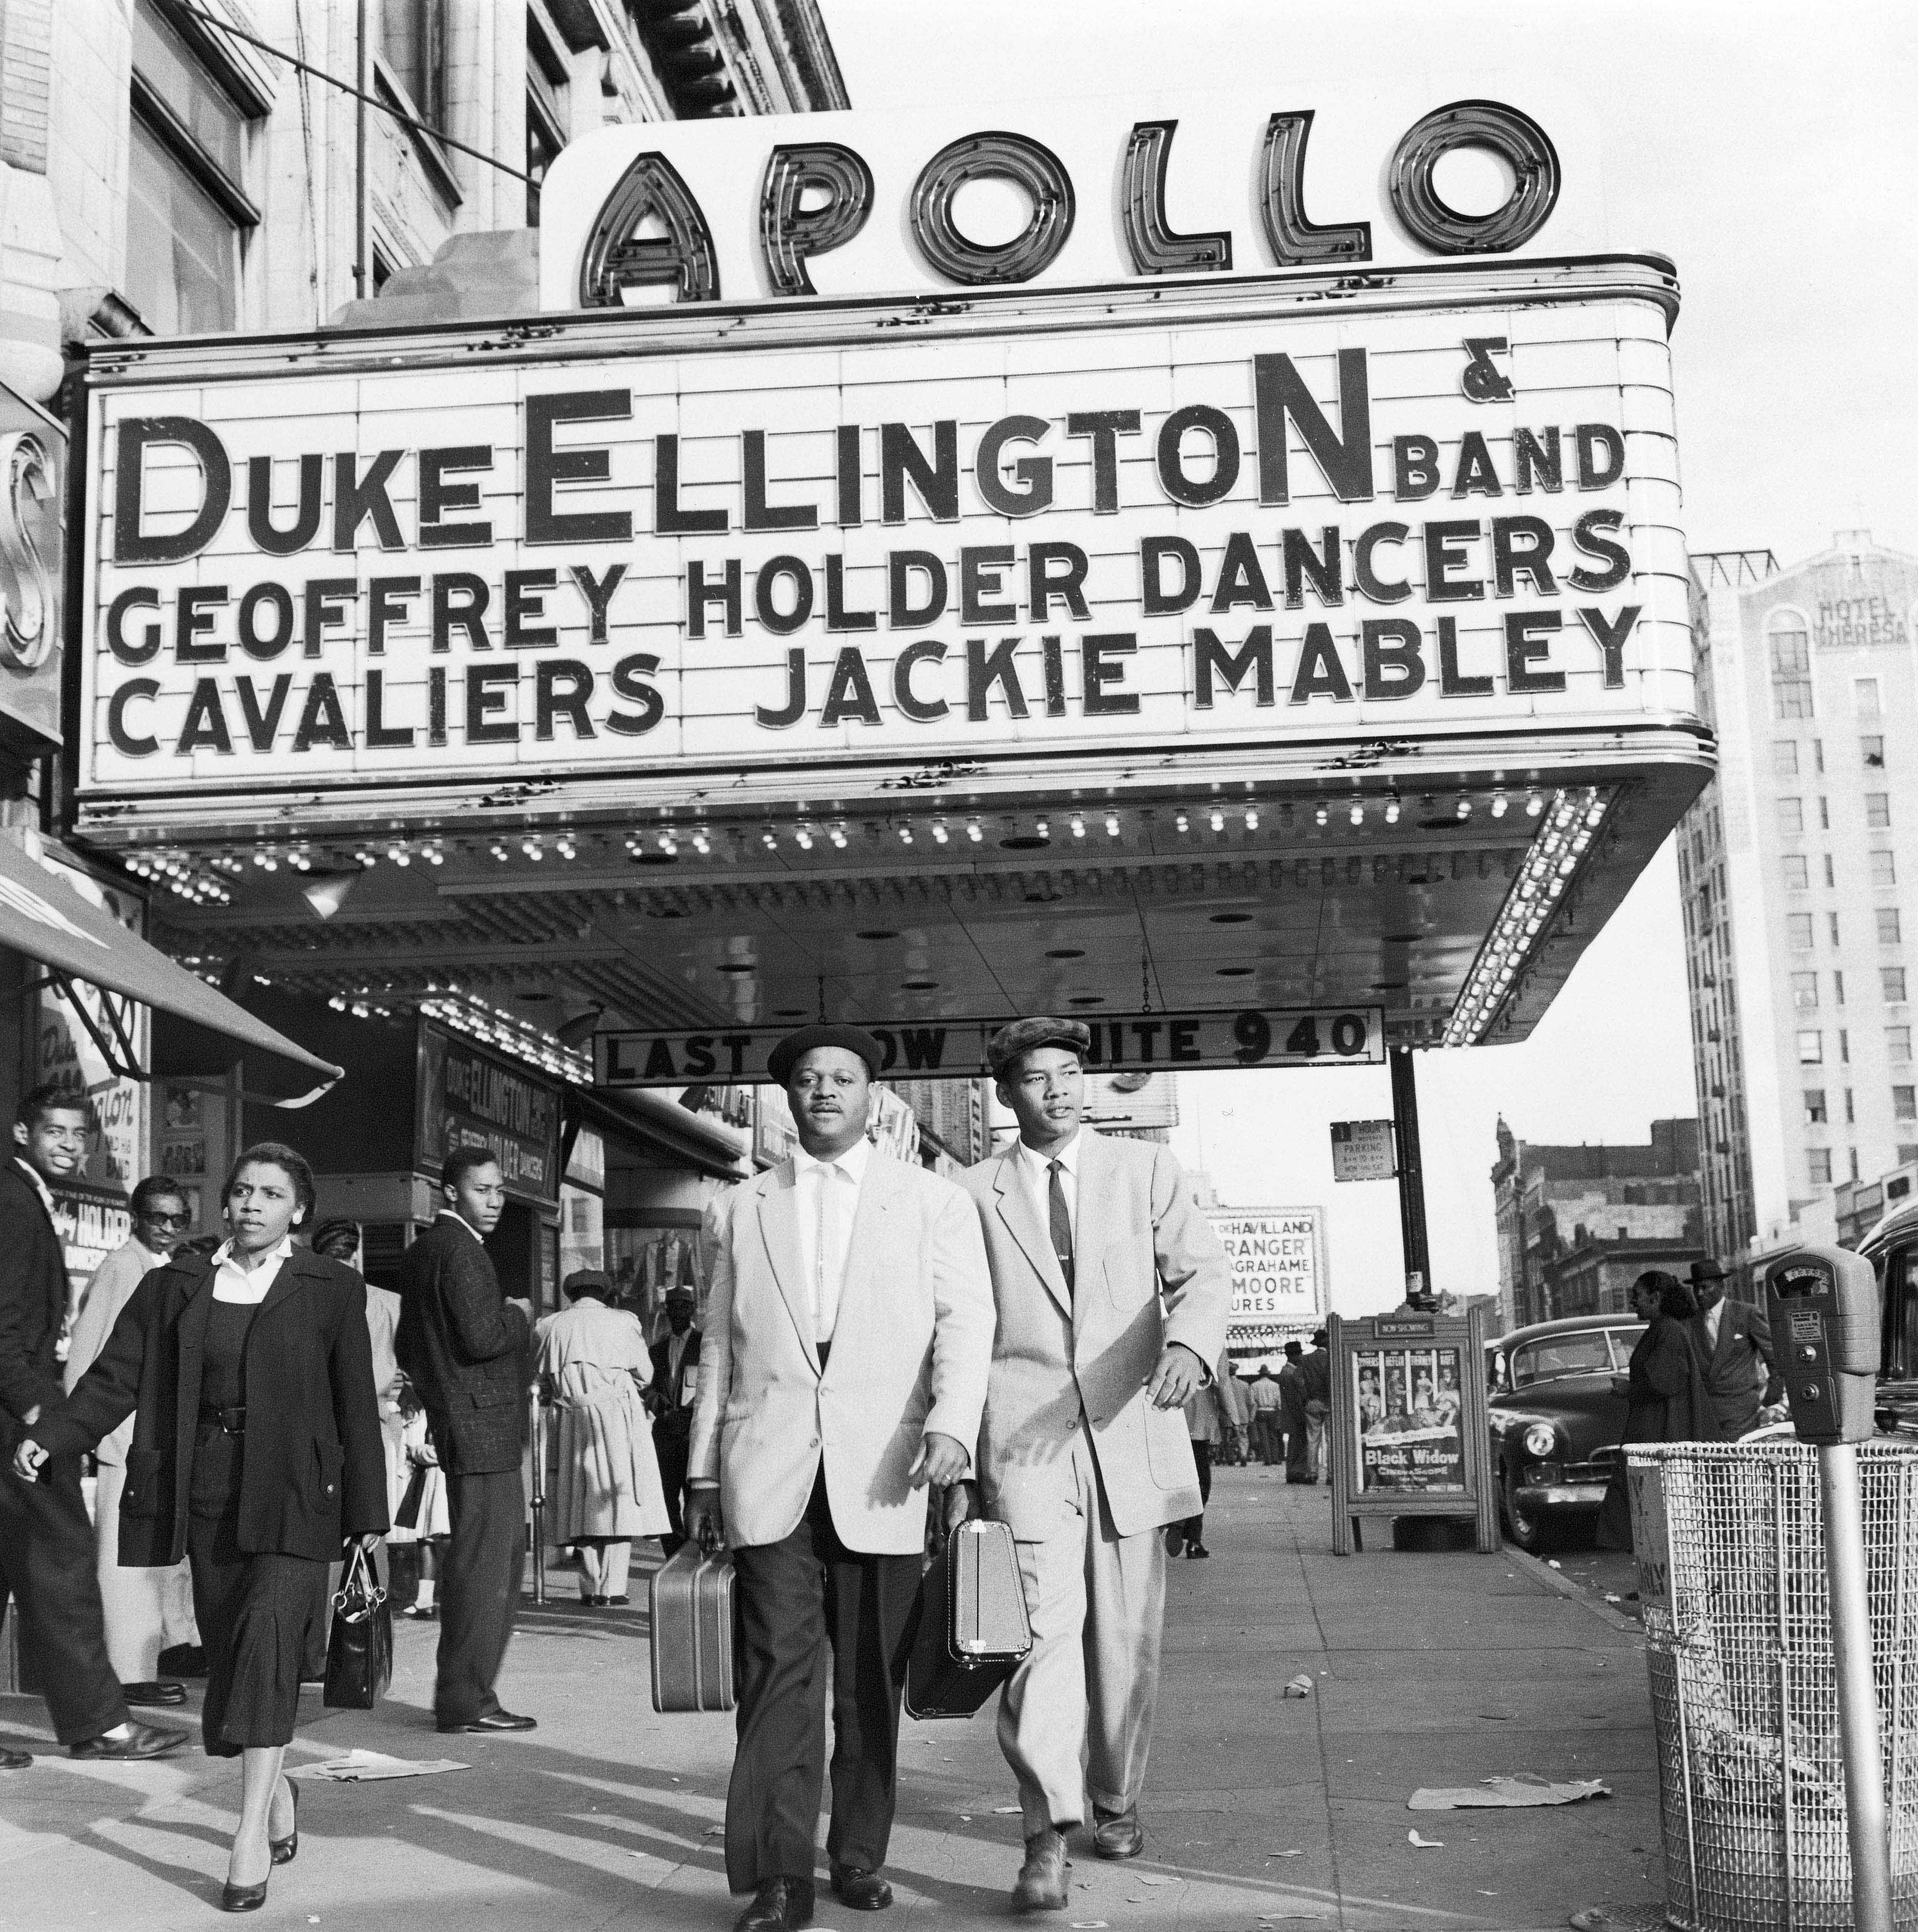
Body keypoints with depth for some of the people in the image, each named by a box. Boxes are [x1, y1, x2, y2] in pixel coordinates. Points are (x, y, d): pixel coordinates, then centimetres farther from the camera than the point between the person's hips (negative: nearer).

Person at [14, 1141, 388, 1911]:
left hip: (293, 1494, -3)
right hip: (208, 1493, 4)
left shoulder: (332, 1290, 2)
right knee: (227, 1644, 8)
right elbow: (117, 1377, 5)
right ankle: (275, 1793, 32)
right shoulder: (174, 1287, 9)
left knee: (268, 1632, -17)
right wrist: (48, 1438, -10)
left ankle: (252, 1834, -14)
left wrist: (368, 1514, 0)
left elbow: (356, 1405, 1)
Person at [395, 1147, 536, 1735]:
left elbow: (407, 1348, 23)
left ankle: (461, 1692, 22)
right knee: (485, 1565, -7)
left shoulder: (422, 1251, 18)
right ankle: (465, 1700, -3)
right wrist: (520, 1317, -6)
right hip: (482, 1427, -11)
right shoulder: (460, 1250, -14)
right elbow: (481, 1335, -23)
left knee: (500, 1561, 17)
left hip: (456, 1422, 11)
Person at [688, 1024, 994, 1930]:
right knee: (778, 1669, -6)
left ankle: (859, 1855, 19)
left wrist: (951, 1424, -18)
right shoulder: (738, 1211, 16)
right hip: (769, 1472, 1)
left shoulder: (933, 1202, 9)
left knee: (871, 1676, 6)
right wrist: (704, 1470, 11)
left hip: (881, 1473, 0)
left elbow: (965, 1320, -1)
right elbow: (718, 1346, 16)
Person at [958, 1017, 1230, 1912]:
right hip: (1025, 1436, -2)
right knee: (1044, 1621, -15)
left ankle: (1115, 1799, 28)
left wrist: (1187, 1343, -22)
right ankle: (1049, 1834, -17)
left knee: (1127, 1635, 9)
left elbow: (1204, 1270, -1)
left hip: (1130, 1429, 2)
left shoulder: (1146, 1169, 9)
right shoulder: (974, 1193, 8)